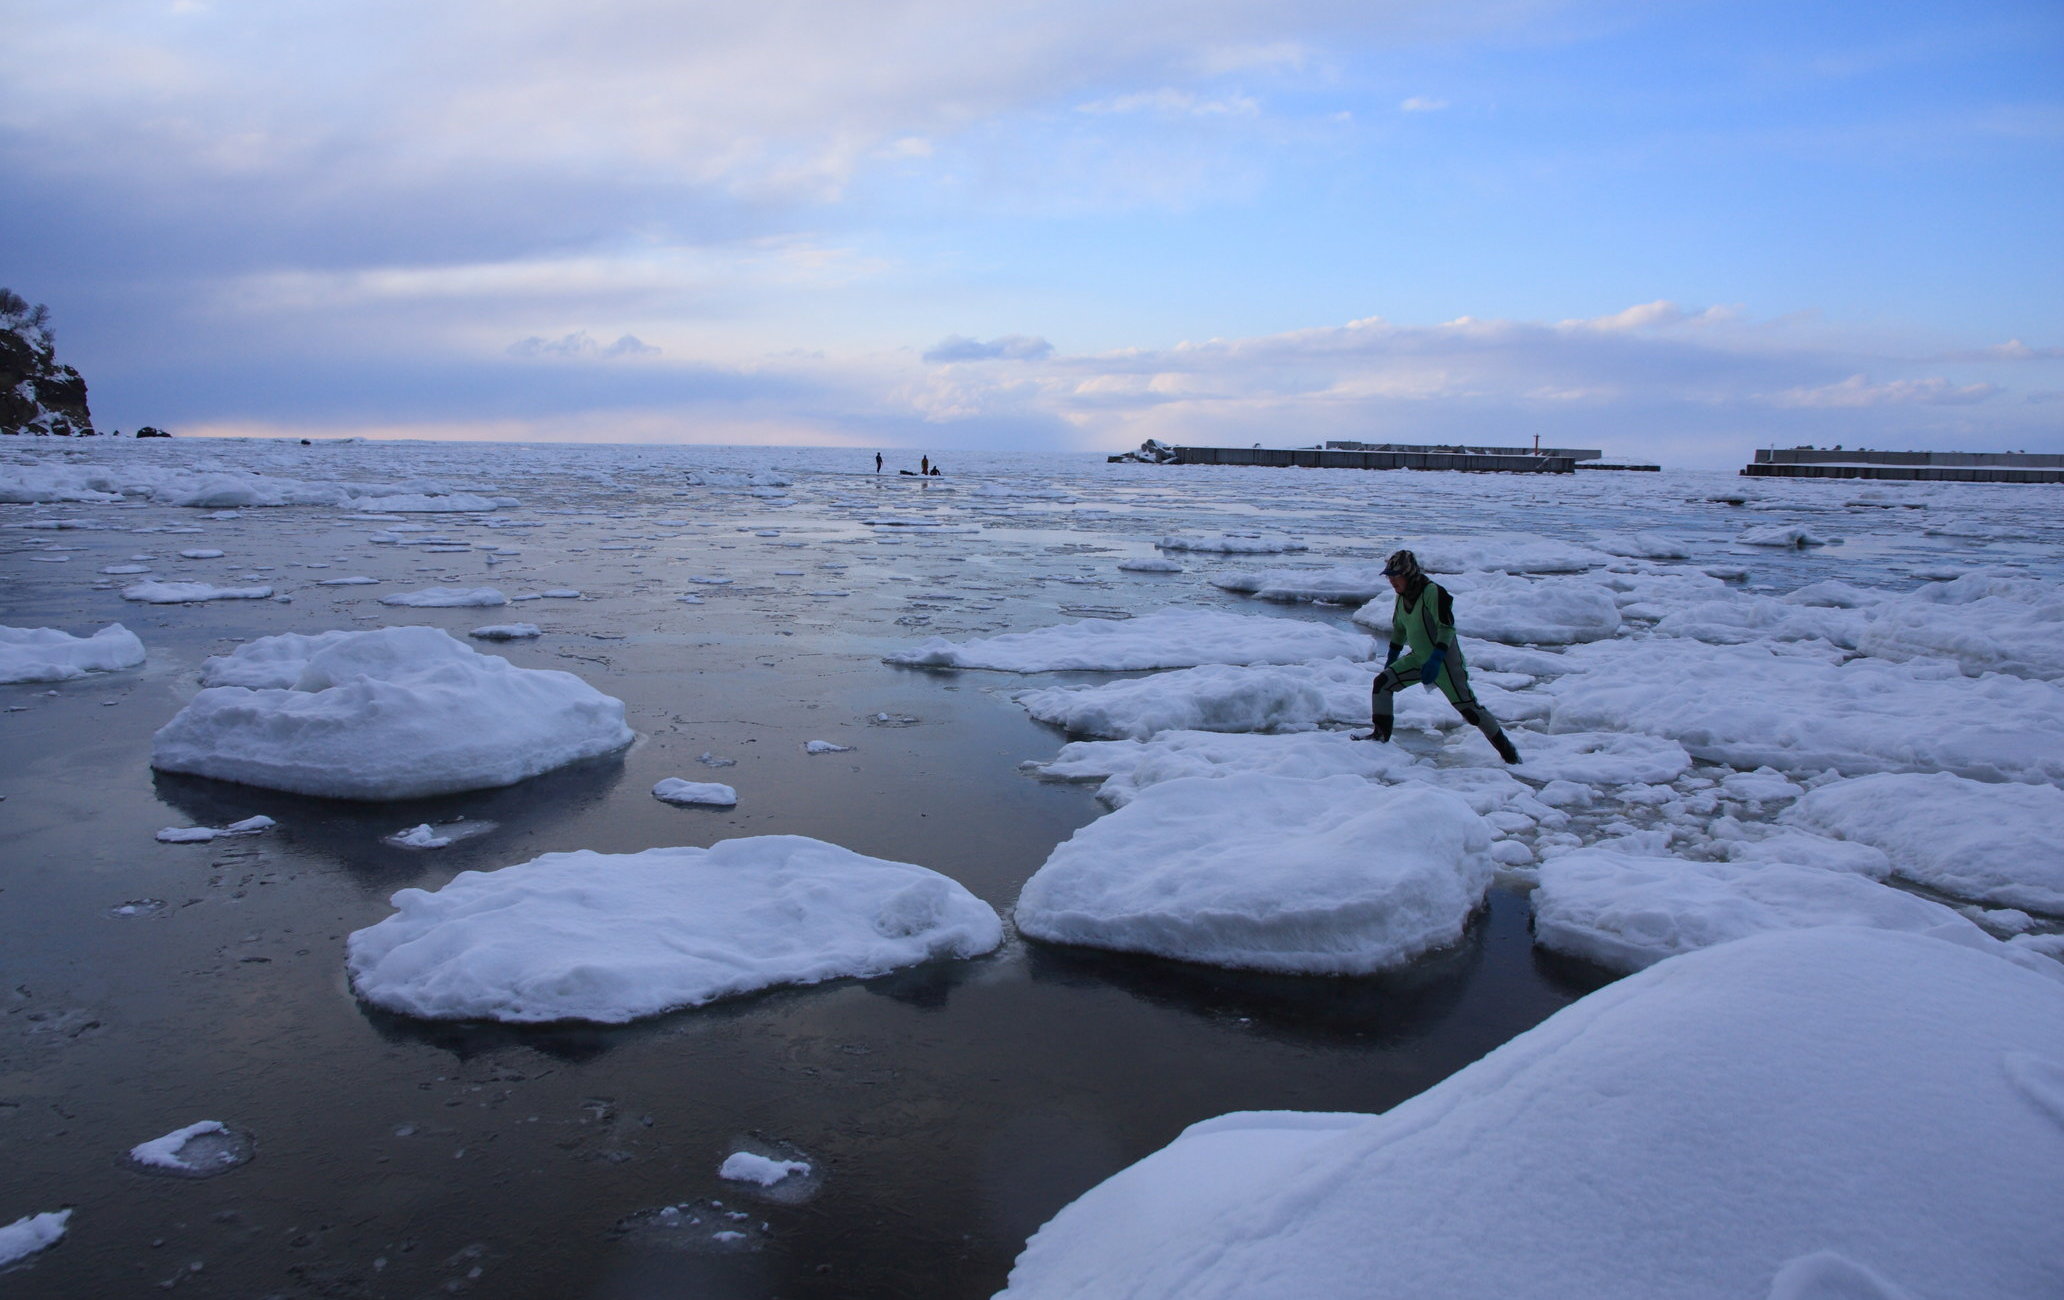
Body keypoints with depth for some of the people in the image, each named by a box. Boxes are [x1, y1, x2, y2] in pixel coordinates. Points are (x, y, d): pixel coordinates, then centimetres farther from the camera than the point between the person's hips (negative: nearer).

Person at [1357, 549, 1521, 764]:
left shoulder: (1433, 592, -21)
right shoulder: (1402, 597, 4)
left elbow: (1447, 628, -26)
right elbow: (1399, 629, 17)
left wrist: (1435, 660, -33)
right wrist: (1391, 658, 19)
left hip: (1445, 660, -7)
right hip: (1418, 658, 7)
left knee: (1468, 708, -7)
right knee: (1381, 683, -4)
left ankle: (1505, 747, 7)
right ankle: (1381, 733, 6)